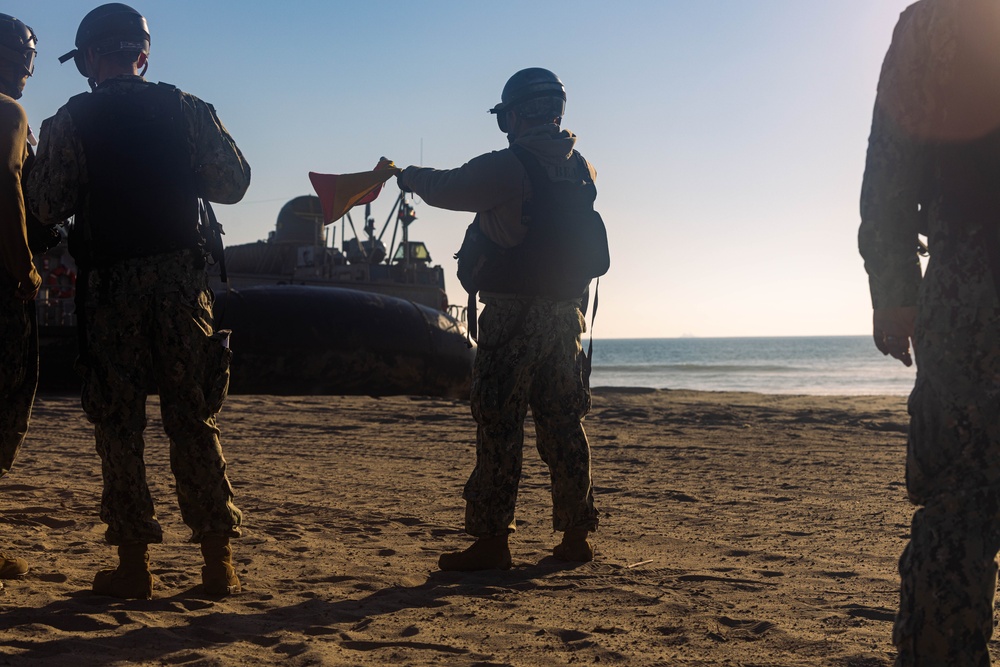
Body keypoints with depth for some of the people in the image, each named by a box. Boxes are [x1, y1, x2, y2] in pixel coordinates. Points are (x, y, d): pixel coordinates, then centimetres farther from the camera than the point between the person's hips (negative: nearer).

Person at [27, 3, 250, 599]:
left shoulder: (69, 122, 0)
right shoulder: (188, 110, 3)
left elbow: (47, 207, -2)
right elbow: (233, 182, 4)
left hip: (108, 286, -1)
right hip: (181, 278, 1)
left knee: (119, 422, 5)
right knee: (194, 418, 6)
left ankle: (134, 563, 4)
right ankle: (219, 559, 5)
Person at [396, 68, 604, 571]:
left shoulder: (507, 167, -12)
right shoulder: (579, 169, 8)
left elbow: (445, 189, -1)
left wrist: (411, 176, 21)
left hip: (512, 316, -6)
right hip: (565, 315, 7)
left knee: (499, 426, -2)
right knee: (564, 425, 12)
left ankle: (491, 541, 1)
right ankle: (576, 536, 17)